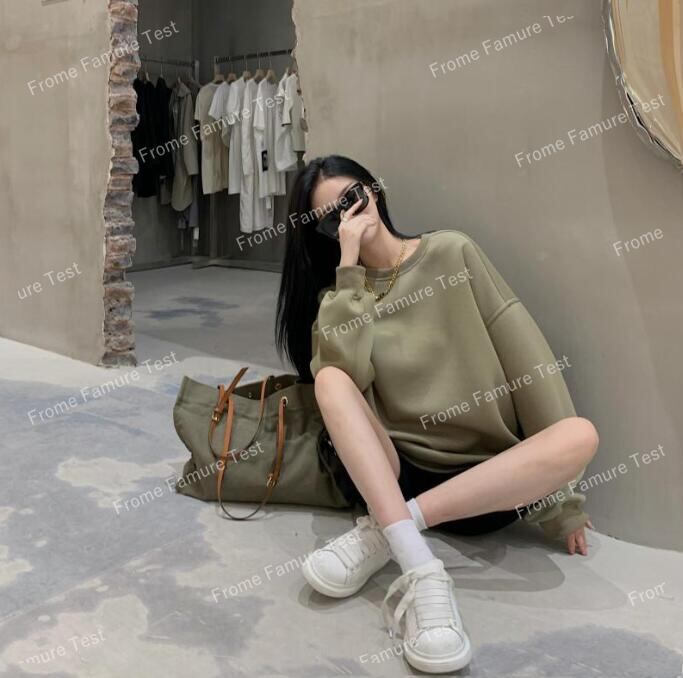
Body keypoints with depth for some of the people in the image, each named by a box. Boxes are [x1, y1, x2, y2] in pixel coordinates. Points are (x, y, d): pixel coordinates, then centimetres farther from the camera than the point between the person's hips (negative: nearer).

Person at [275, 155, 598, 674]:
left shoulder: (452, 252, 4)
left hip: (493, 478, 0)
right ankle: (420, 572, -39)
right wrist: (349, 265, -12)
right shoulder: (336, 295, 8)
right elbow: (344, 372, -14)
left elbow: (523, 352, -2)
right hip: (395, 472, 1)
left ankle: (384, 532, -28)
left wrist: (561, 493, -6)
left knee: (580, 434, -28)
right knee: (331, 377, -25)